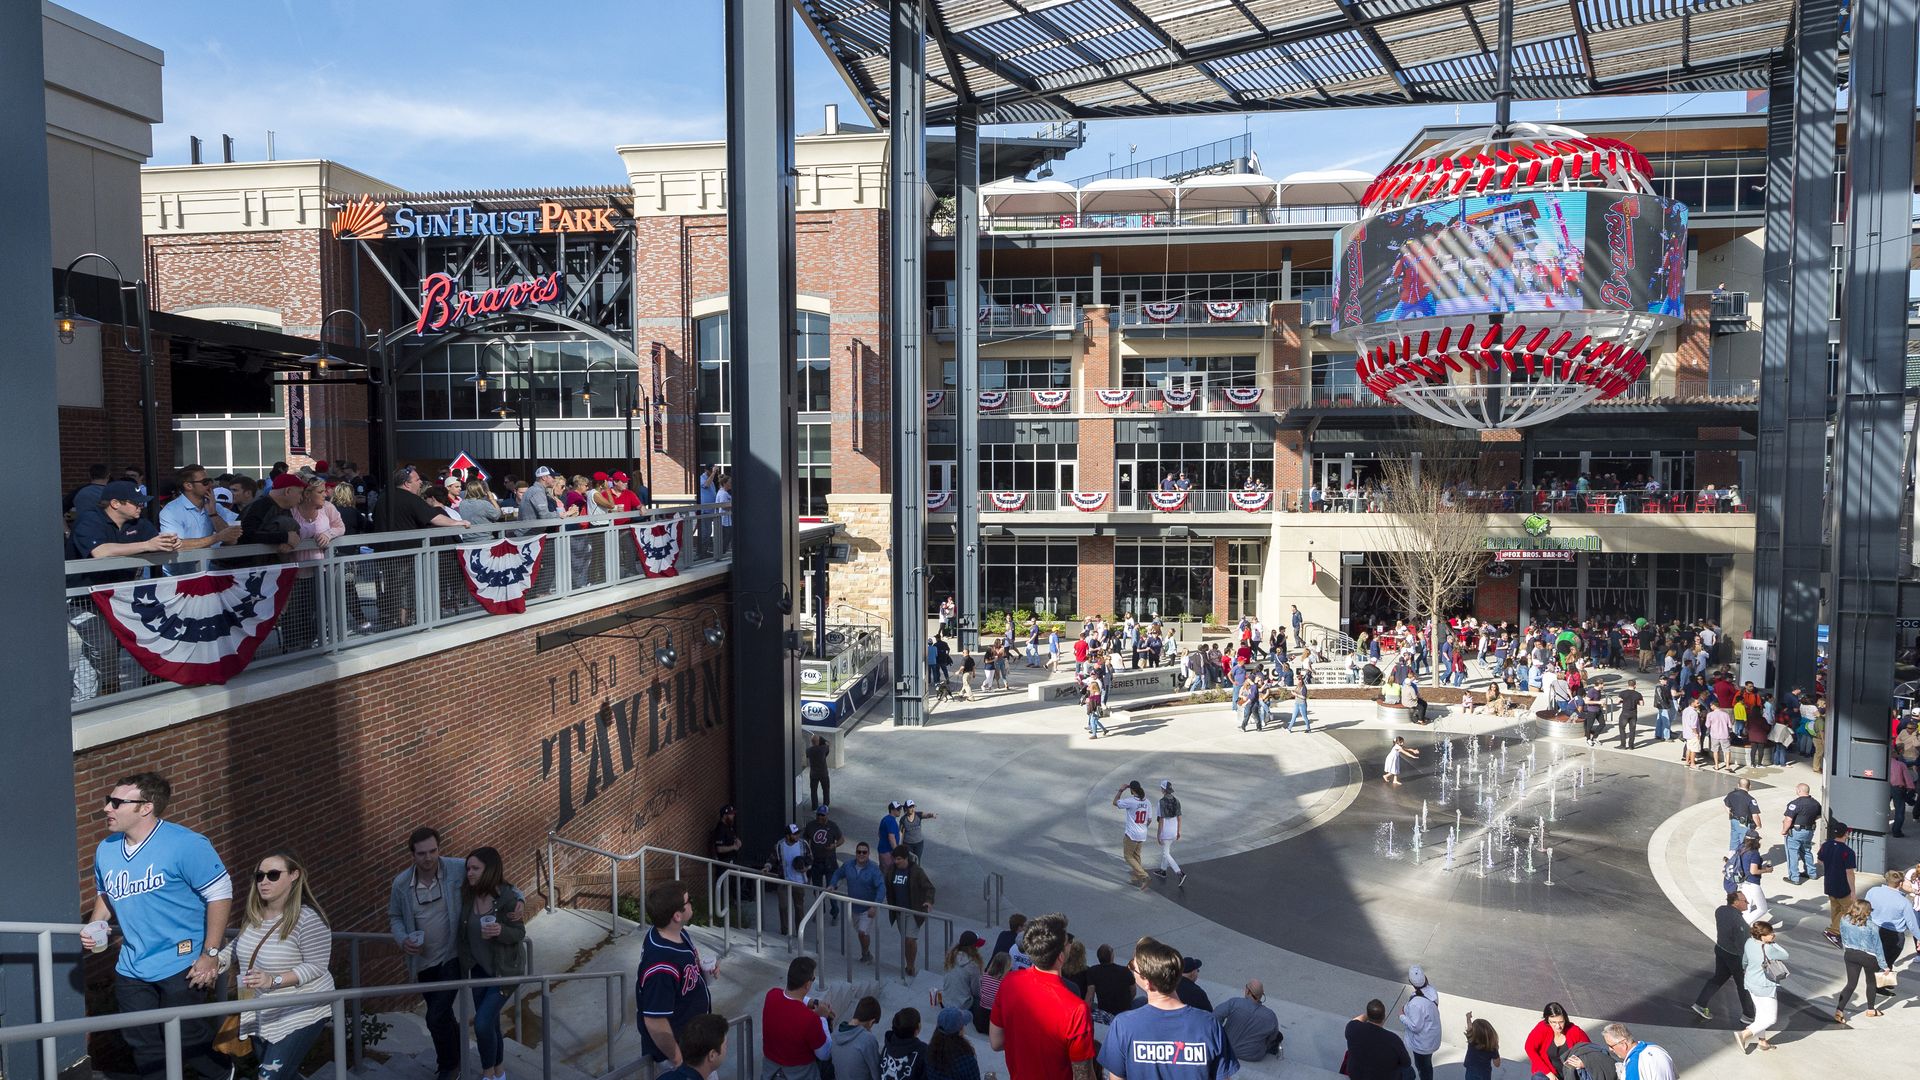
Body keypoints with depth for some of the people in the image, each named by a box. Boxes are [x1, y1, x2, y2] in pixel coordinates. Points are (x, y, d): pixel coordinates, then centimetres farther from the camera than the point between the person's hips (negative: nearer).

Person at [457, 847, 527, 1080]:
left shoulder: (507, 898, -23)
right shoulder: (466, 896, -8)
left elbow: (520, 934, -15)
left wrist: (501, 931, -32)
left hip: (504, 969, -5)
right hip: (479, 969, 5)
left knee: (482, 1022, -12)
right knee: (490, 1023, 15)